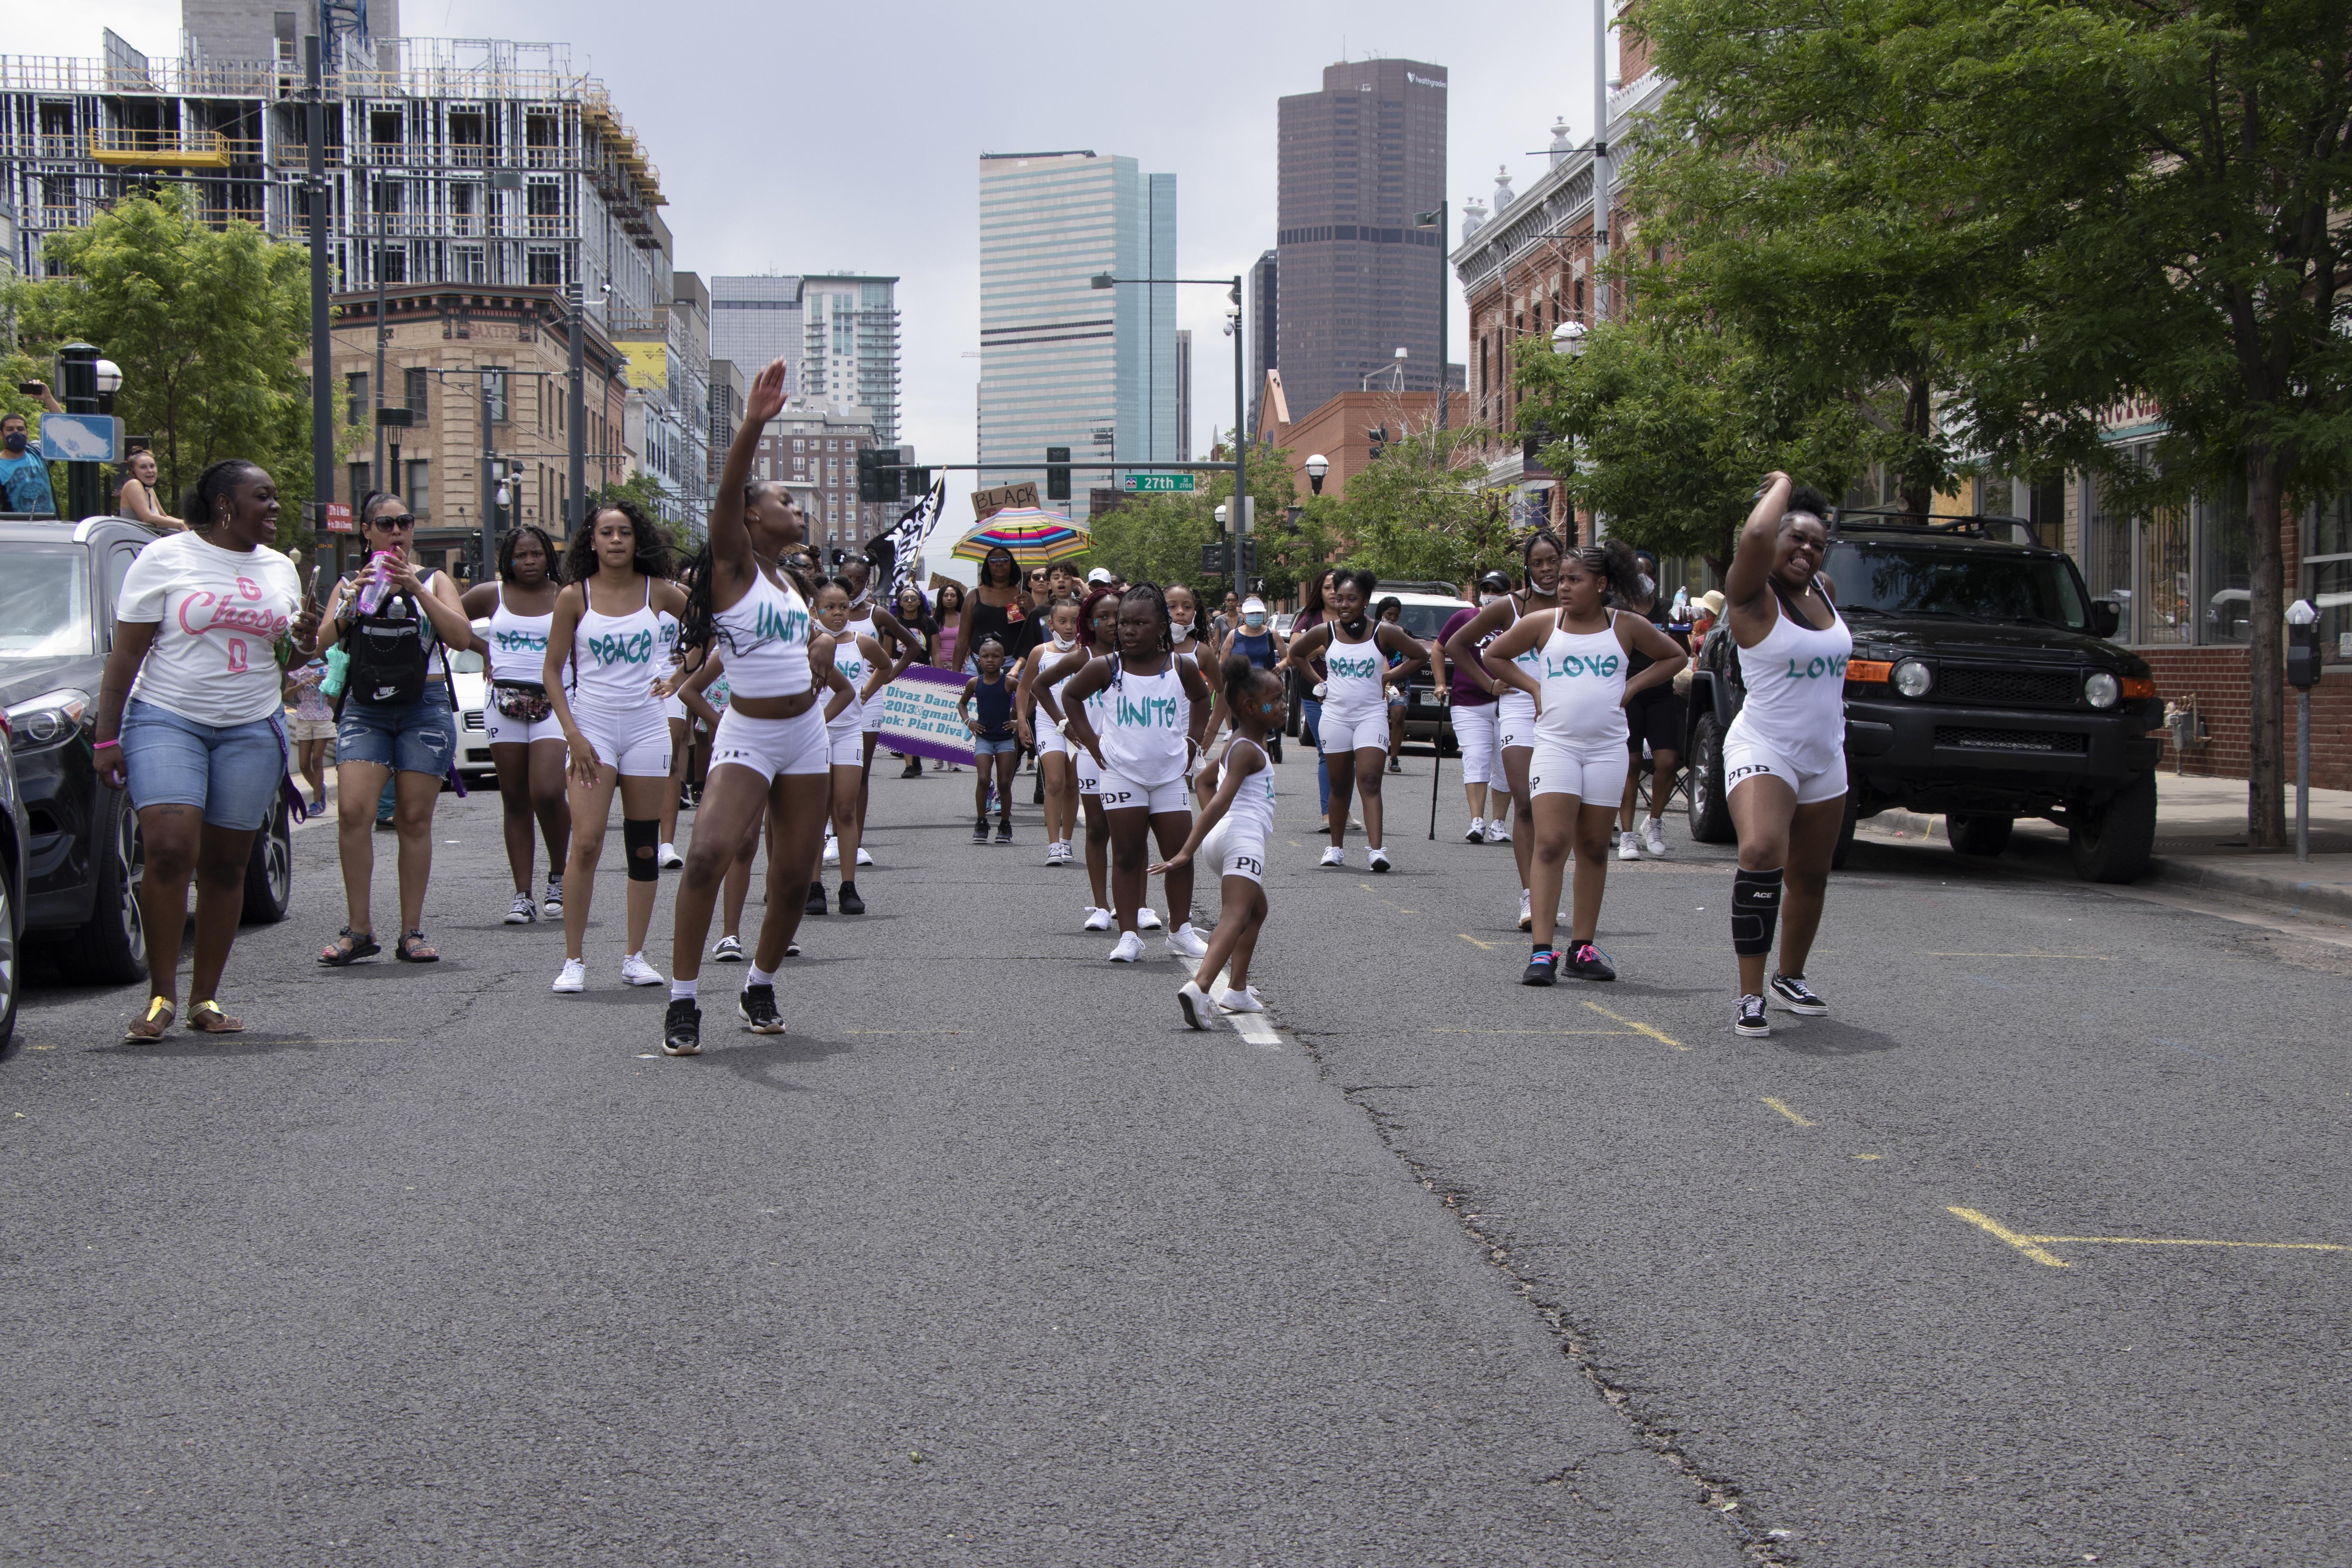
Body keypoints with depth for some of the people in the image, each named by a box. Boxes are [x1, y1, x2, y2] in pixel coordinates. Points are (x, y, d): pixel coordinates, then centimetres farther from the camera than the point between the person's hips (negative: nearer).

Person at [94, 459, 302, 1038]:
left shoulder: (279, 568, 14)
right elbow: (126, 654, -2)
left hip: (251, 729, 4)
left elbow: (290, 652, 24)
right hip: (167, 719, -4)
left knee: (225, 865, 2)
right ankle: (161, 996, -9)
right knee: (170, 850, -18)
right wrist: (108, 737, -8)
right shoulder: (166, 558, -1)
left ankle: (205, 1000, 9)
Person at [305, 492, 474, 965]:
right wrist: (352, 602, -12)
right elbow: (316, 646, 2)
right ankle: (359, 931, -8)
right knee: (352, 812, -14)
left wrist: (417, 589, -15)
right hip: (365, 709, 1)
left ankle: (411, 933, 4)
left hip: (425, 708, -1)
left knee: (415, 820, -2)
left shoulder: (434, 580, 11)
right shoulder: (350, 585, 14)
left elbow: (462, 638, -6)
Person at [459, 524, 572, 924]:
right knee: (515, 801, 3)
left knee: (547, 793, -18)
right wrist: (482, 647, 11)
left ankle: (559, 874, 6)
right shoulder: (491, 595, 10)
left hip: (552, 702, -2)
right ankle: (523, 895, 6)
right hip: (505, 703, 2)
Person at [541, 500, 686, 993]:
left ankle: (635, 956, 13)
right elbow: (553, 670, 1)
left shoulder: (658, 592, 3)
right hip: (593, 725, -2)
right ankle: (574, 960, -5)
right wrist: (573, 734, -7)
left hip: (646, 725, 2)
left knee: (644, 845, 4)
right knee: (586, 843, -12)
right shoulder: (574, 596, -1)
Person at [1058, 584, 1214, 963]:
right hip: (1121, 772, -1)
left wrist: (1191, 740, 11)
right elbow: (1071, 696, 10)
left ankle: (1181, 931, 16)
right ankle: (1129, 936, 4)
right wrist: (1090, 739, 3)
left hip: (1170, 774, 2)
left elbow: (1202, 699, 19)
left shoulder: (1182, 668, -3)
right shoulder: (1105, 669, -7)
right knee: (1127, 856, 0)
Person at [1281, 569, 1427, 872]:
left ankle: (1377, 850, -23)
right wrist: (1319, 680, 10)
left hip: (1372, 715, -2)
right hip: (1335, 716, 2)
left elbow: (1421, 656, 6)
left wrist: (1389, 677, 1)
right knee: (1339, 787, 8)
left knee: (1369, 781, -15)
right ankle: (1336, 848, 22)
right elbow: (1294, 655, 18)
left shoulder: (1383, 633, -4)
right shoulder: (1325, 633, 1)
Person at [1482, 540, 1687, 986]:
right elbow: (1493, 656, 15)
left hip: (1607, 748, 2)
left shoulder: (1627, 627, 5)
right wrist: (1534, 687, 5)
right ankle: (1543, 952, -17)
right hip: (1555, 744, -2)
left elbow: (1674, 656, 18)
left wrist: (1632, 687, 6)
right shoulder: (1542, 624, 3)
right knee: (1550, 844, -13)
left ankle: (1583, 948, 13)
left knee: (1594, 848, 6)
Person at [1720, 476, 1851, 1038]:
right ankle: (1750, 997, -26)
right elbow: (1755, 536, -30)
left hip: (1825, 760, 7)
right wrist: (1782, 485, -15)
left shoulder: (1823, 592, 9)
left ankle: (1790, 978, 38)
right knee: (1762, 852, -29)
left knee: (1810, 878, 16)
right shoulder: (1754, 596, -11)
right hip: (1763, 752, -7)